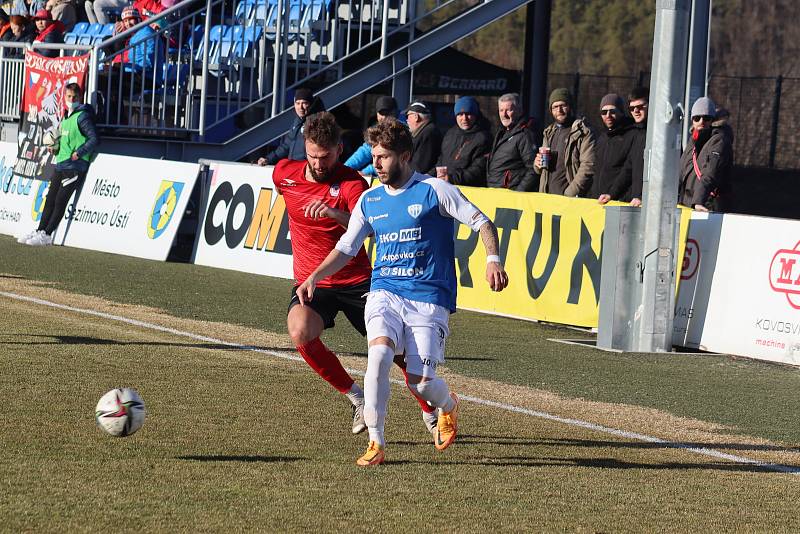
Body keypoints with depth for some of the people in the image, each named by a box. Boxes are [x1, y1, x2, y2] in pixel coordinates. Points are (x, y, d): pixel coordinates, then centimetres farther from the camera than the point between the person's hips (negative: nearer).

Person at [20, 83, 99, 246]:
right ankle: (40, 231, 10)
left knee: (60, 201, -7)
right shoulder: (66, 118, 17)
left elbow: (94, 139, -16)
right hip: (60, 164, 9)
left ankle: (47, 235, -6)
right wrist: (56, 147, 11)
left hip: (75, 167, -9)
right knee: (50, 199, 7)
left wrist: (78, 153, -19)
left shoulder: (82, 116, -9)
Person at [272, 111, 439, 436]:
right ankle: (355, 396, -9)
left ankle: (429, 411, 26)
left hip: (357, 281, -2)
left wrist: (334, 213, -49)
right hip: (310, 282, 2)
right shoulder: (284, 174, -3)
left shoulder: (352, 183, -14)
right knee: (300, 333, -29)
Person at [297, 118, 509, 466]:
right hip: (384, 294, 3)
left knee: (420, 381, -10)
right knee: (379, 353, -27)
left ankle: (449, 406, 29)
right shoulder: (370, 200, 11)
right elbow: (345, 249, 17)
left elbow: (482, 223, -3)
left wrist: (493, 259, -19)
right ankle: (375, 444, -19)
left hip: (429, 299, -3)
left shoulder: (434, 190, -3)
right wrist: (315, 277, 2)